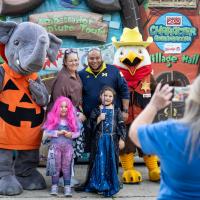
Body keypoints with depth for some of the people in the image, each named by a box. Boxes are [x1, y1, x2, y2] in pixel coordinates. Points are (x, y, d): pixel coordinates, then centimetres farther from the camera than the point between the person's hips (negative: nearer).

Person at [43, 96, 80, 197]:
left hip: (68, 146, 1)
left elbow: (78, 132, 7)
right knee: (56, 167, 3)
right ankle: (54, 186, 11)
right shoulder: (52, 118, -2)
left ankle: (67, 188, 5)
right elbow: (46, 132, -6)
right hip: (55, 146, -1)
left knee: (67, 167, 3)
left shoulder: (72, 119, 4)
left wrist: (71, 134, -13)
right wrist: (58, 132, -14)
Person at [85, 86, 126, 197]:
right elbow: (90, 126, 0)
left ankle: (111, 184, 15)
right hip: (99, 139, -1)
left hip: (112, 139, 1)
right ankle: (99, 184, 8)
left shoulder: (116, 110, 6)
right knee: (99, 161, -1)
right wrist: (99, 119, -14)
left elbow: (121, 125, 5)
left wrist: (121, 139, -1)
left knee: (111, 161, 5)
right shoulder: (96, 110, 4)